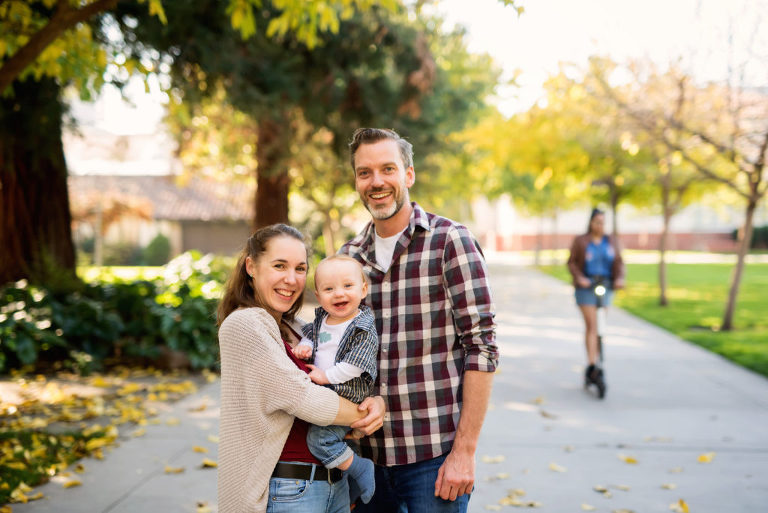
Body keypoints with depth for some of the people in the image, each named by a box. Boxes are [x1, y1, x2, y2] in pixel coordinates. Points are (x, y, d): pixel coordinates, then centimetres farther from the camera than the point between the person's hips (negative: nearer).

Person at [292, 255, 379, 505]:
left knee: (320, 437, -20)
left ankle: (360, 469, -4)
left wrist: (327, 376, -15)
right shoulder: (321, 318, 7)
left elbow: (354, 364, -19)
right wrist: (304, 346, 4)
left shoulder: (364, 328, -14)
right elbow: (311, 333, 25)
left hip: (348, 397, -8)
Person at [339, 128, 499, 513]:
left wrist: (464, 451, -13)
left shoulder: (450, 241, -7)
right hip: (367, 452, 5)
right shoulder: (348, 256, 8)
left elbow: (481, 347, -10)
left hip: (434, 455, -5)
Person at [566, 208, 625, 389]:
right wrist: (579, 277, -16)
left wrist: (620, 278, -11)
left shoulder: (611, 242, 10)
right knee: (591, 325, -13)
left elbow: (619, 263, 7)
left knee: (600, 325, 7)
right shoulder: (580, 241, 0)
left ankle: (591, 364, 17)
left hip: (605, 286, 4)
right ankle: (592, 367, -15)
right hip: (586, 286, -4)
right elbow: (572, 262, 0)